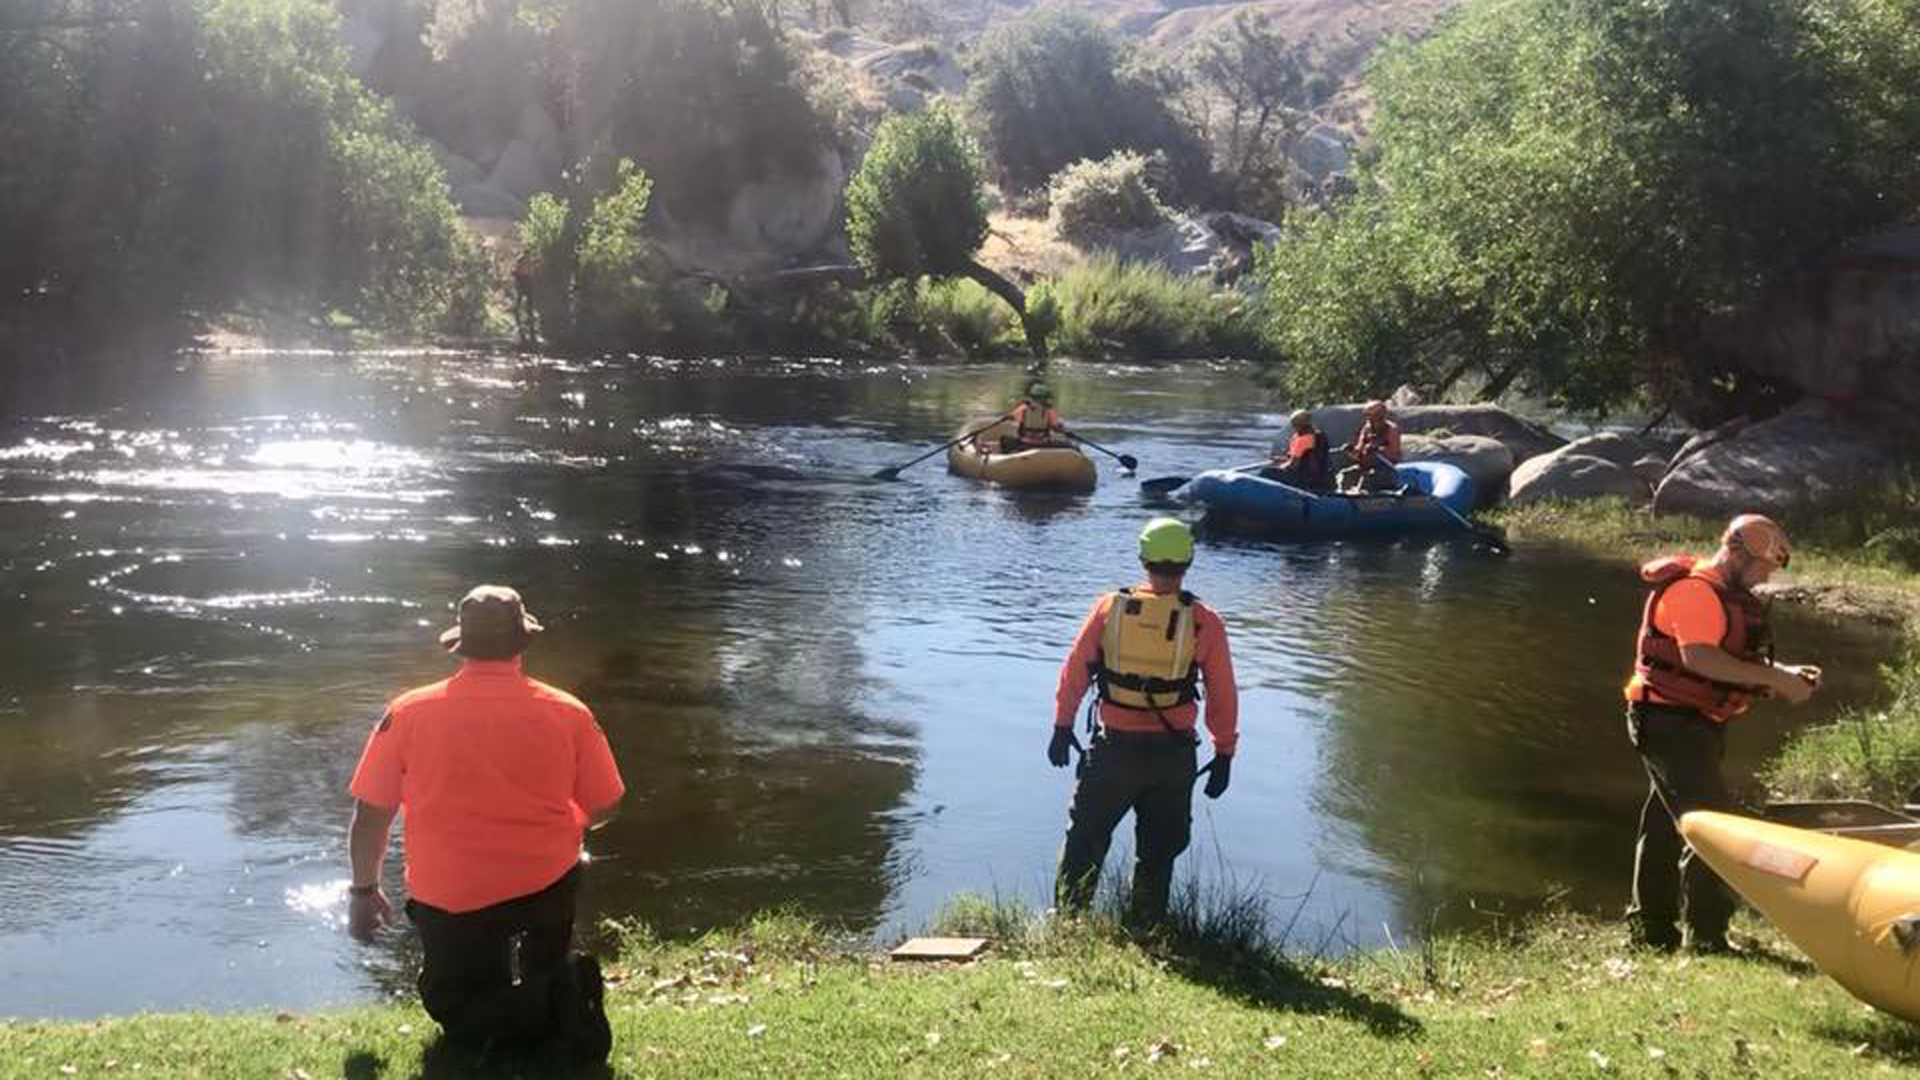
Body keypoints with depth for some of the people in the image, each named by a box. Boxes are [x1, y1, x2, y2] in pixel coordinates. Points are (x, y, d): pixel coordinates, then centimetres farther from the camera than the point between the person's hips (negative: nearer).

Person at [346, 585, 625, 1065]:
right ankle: (566, 999, -7)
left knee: (458, 1012, 19)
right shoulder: (567, 713, -6)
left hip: (450, 900, -2)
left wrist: (364, 891, 14)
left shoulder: (408, 712, -6)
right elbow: (604, 808, 2)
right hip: (547, 887, 2)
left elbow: (370, 815, -2)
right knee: (544, 976, 31)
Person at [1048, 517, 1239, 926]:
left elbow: (1074, 670, -1)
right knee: (1158, 850, 15)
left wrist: (1062, 726, 10)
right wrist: (1224, 754, 8)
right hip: (1173, 754, 0)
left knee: (1085, 837, 15)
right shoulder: (1204, 622, -6)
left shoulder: (1110, 607, -5)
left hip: (1114, 748, 0)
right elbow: (1223, 696, -2)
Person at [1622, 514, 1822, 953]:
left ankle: (1652, 927, 24)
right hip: (1670, 723, -11)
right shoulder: (1693, 590, -17)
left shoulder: (1730, 595, 17)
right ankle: (1705, 934, -10)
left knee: (1667, 825, 15)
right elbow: (1699, 657, -29)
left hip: (1697, 725, 11)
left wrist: (1786, 673, -1)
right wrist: (1773, 678, -27)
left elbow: (1740, 658, 17)